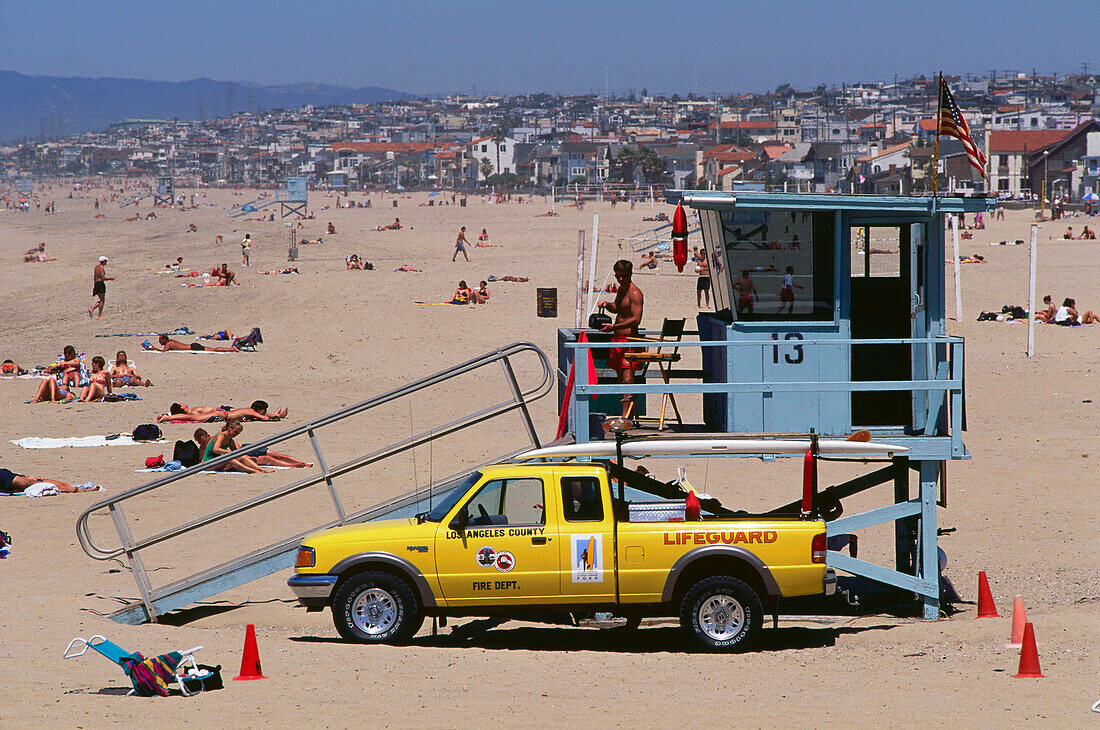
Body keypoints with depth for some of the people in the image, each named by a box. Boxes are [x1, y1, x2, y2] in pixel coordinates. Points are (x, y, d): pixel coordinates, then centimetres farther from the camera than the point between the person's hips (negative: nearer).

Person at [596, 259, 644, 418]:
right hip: (617, 339, 10)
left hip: (629, 340, -10)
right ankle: (629, 414, 18)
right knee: (621, 378, 11)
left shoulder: (634, 293, -14)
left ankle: (625, 416, -20)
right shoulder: (621, 289, 15)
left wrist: (615, 327, -25)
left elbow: (636, 319, -21)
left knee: (627, 378, -14)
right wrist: (607, 304, 10)